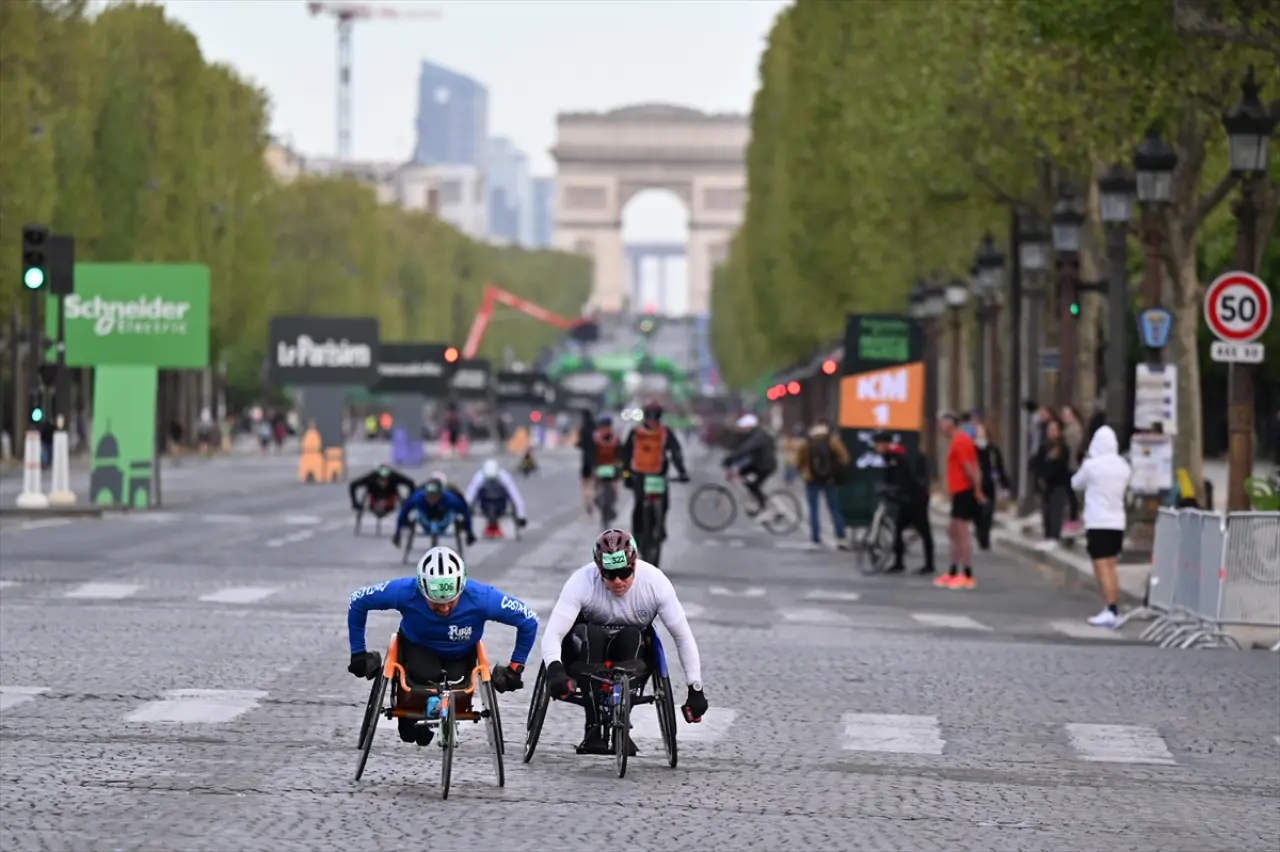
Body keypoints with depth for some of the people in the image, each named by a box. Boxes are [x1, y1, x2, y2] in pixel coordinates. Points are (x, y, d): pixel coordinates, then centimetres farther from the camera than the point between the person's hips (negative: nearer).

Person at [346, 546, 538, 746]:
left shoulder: (481, 598, -35)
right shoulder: (404, 592, -35)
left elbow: (529, 619, -22)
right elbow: (357, 602, -18)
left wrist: (515, 668, -16)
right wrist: (358, 654, -13)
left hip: (460, 655, 1)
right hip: (417, 647, -1)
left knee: (458, 699, -22)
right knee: (424, 676, -31)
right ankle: (410, 721, 1)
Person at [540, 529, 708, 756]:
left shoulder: (655, 582, -23)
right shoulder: (581, 582, -27)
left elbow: (683, 637, -17)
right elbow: (553, 633, -33)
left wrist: (696, 689, -19)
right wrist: (554, 669, -52)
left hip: (632, 650, 1)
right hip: (586, 647, -1)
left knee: (632, 637, -33)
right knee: (591, 635, -34)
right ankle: (593, 729, -31)